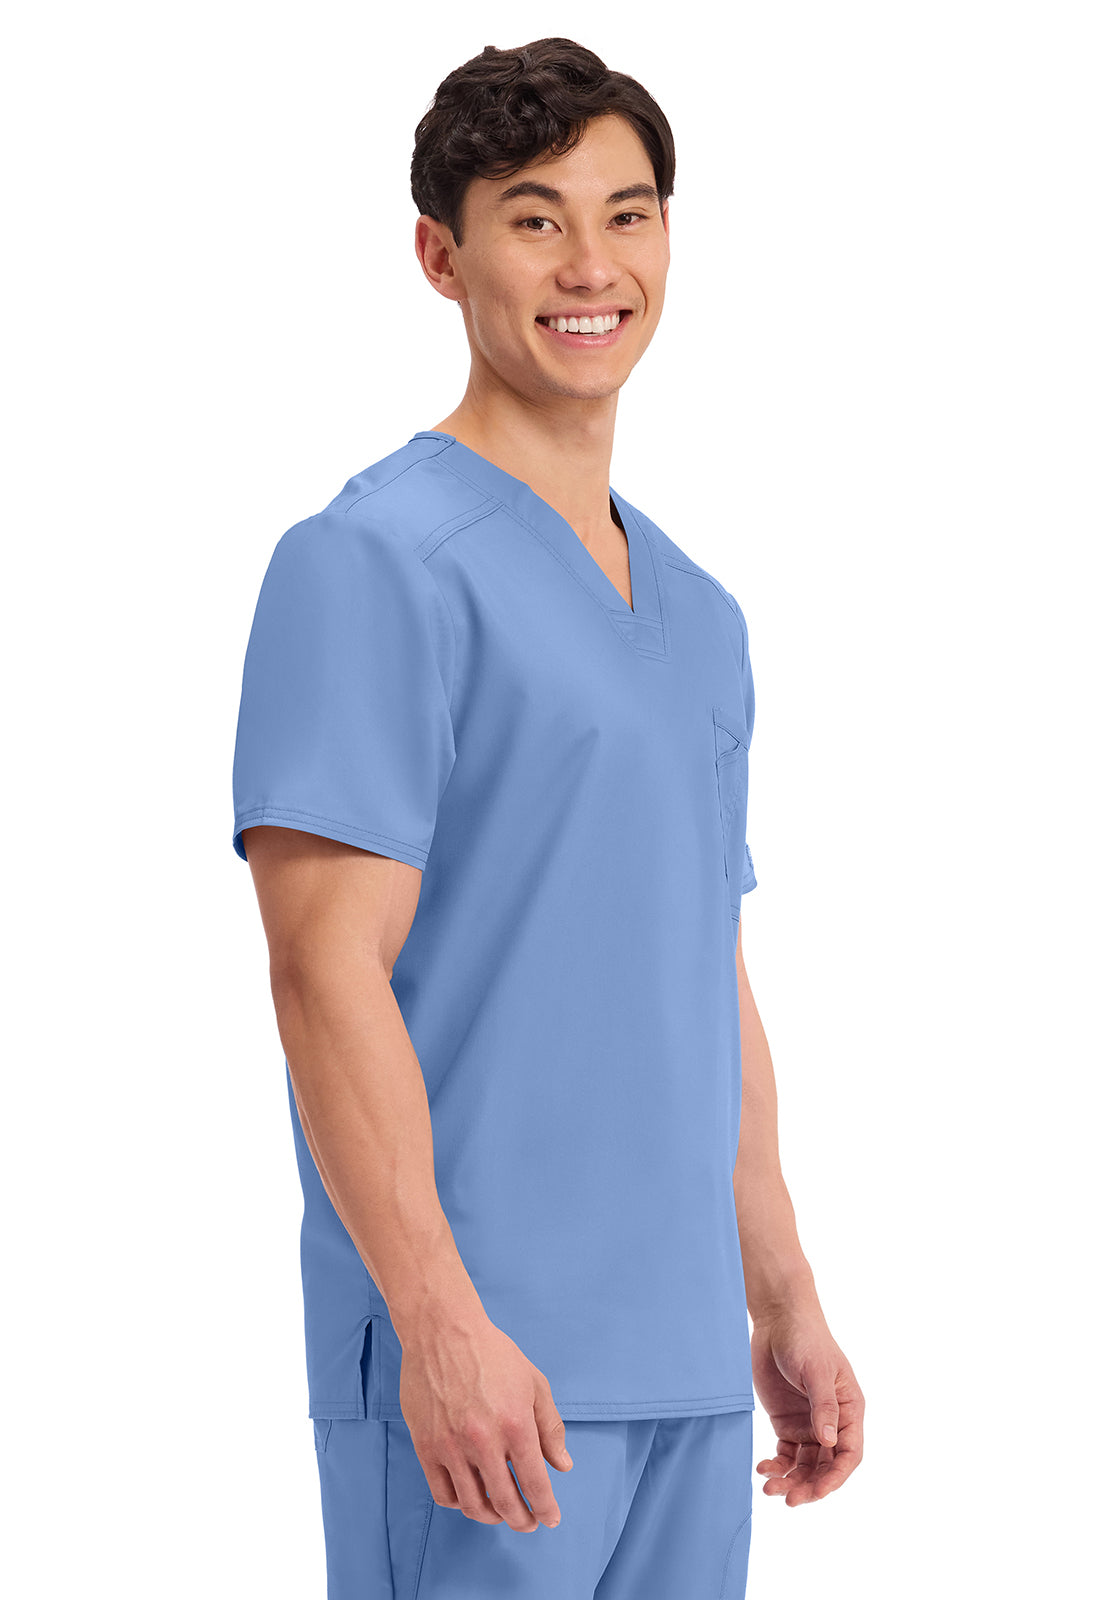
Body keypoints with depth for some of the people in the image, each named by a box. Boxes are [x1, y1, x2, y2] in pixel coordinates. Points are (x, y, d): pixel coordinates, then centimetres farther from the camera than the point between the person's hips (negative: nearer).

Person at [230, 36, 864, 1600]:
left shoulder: (700, 614, 17)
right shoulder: (373, 562, -8)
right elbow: (328, 968, -15)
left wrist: (784, 1304, 20)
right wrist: (439, 1321, -22)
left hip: (687, 1374, 8)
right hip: (479, 1363, -7)